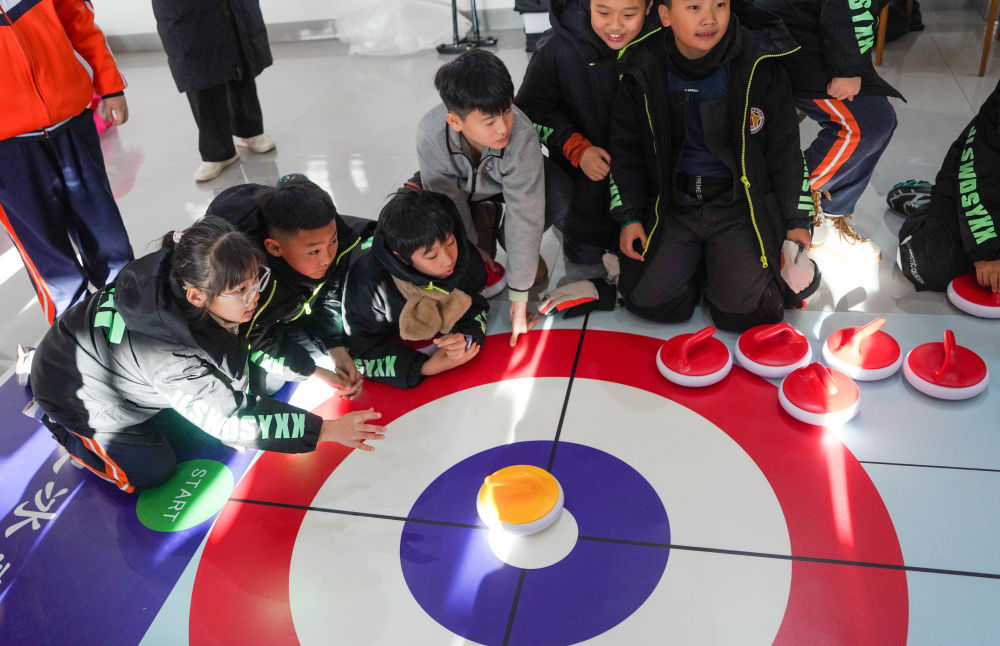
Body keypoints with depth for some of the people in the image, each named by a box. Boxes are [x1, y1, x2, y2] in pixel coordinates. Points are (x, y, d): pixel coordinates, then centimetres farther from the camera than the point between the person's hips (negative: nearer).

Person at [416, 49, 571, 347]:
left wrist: (518, 297, -33)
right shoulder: (430, 135, -37)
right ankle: (482, 220, 6)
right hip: (461, 185, 2)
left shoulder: (521, 135, -40)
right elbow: (448, 200, -20)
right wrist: (471, 247, -9)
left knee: (558, 192, -33)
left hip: (507, 181, -2)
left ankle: (507, 239, 0)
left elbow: (524, 215, -37)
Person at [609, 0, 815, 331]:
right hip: (672, 208, 2)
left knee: (744, 309, -16)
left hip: (740, 205, -2)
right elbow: (625, 148, 8)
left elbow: (785, 148, 1)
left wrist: (796, 220, 4)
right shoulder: (644, 73, -4)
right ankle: (696, 265, 19)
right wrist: (629, 217, 1)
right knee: (650, 298, -12)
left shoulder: (759, 65, -8)